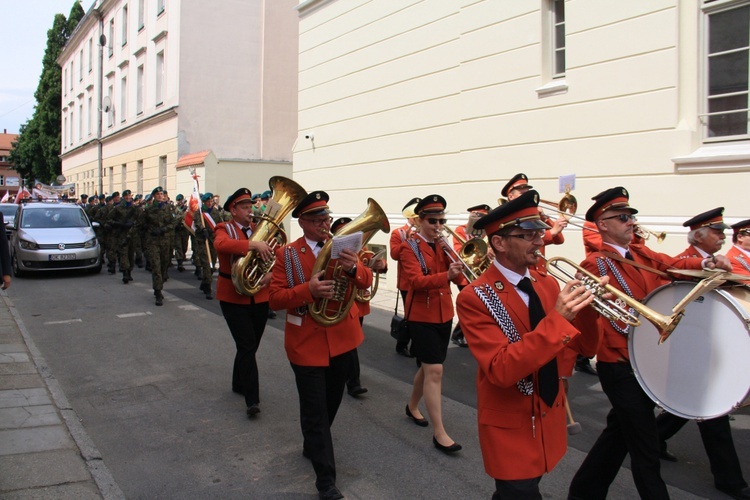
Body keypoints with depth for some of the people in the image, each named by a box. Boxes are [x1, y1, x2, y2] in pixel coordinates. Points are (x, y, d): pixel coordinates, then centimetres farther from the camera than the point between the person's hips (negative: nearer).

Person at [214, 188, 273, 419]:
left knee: (249, 345, 15)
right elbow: (221, 244, -32)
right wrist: (254, 245, -40)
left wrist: (271, 273, -18)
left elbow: (276, 256, 3)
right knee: (247, 346, -11)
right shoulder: (225, 229, -7)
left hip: (260, 297, 5)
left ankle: (239, 384, 37)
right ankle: (252, 399, -8)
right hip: (234, 298, -5)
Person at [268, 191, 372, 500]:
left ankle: (312, 447, 45)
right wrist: (308, 290, -29)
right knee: (315, 412, -2)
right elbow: (274, 299, -12)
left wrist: (353, 268, -33)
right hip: (307, 344, -4)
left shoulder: (342, 247, 1)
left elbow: (366, 283, -10)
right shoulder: (287, 254, -8)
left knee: (331, 403, 21)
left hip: (342, 340, 4)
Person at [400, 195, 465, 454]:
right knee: (434, 371, -11)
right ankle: (439, 433, -7)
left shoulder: (443, 245, 9)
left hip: (444, 314, 7)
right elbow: (416, 280, -25)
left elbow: (458, 275, -1)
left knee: (428, 367, 18)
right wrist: (446, 276, -40)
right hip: (421, 316, -7)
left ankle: (412, 406, 41)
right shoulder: (410, 246, -10)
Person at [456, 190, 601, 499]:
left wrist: (587, 309, -19)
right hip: (511, 427, -6)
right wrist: (557, 318, -34)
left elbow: (584, 347, 2)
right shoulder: (474, 298, -20)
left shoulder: (547, 283, 0)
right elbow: (502, 370, -29)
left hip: (550, 419, 6)